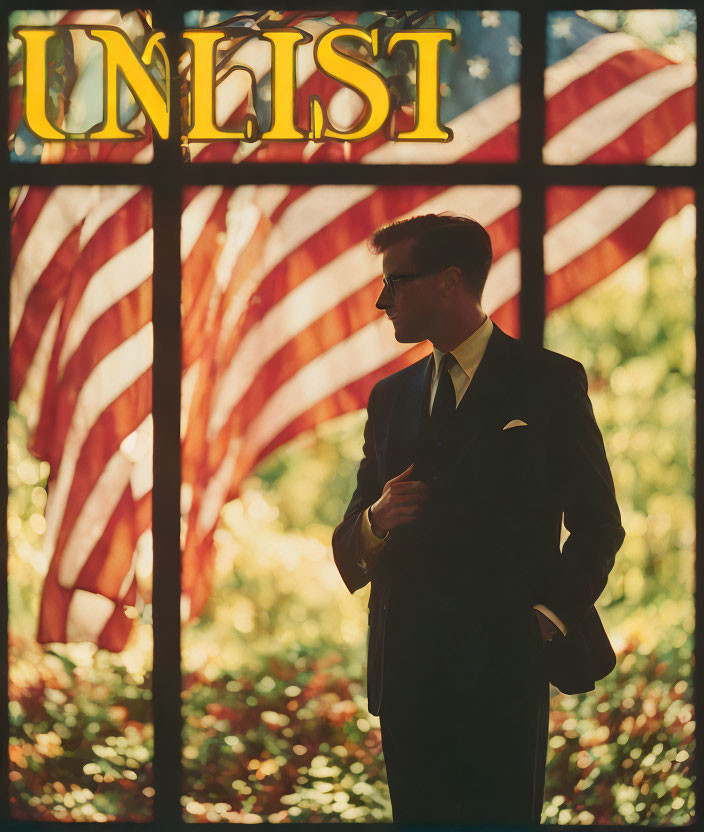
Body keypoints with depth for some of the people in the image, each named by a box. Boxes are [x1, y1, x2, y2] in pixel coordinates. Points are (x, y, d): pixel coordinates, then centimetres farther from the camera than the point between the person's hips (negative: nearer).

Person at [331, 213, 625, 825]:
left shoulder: (550, 383, 1)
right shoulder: (391, 397, 15)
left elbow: (597, 523, 1)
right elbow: (350, 545, 15)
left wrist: (553, 617, -8)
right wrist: (375, 522, -7)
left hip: (504, 663, -4)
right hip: (408, 671, 5)